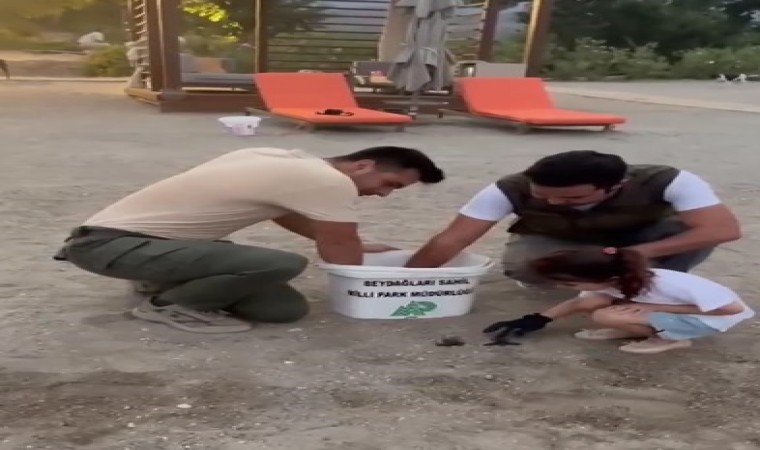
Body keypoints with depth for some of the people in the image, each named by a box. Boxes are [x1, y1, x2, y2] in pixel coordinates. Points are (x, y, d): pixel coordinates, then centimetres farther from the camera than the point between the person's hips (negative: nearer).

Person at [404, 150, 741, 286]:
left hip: (636, 239, 0)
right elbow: (451, 240, -35)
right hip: (554, 242, 1)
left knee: (694, 231, -33)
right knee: (520, 264, -35)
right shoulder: (512, 189, -36)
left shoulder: (664, 182, -38)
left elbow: (724, 229, -43)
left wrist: (634, 256, -49)